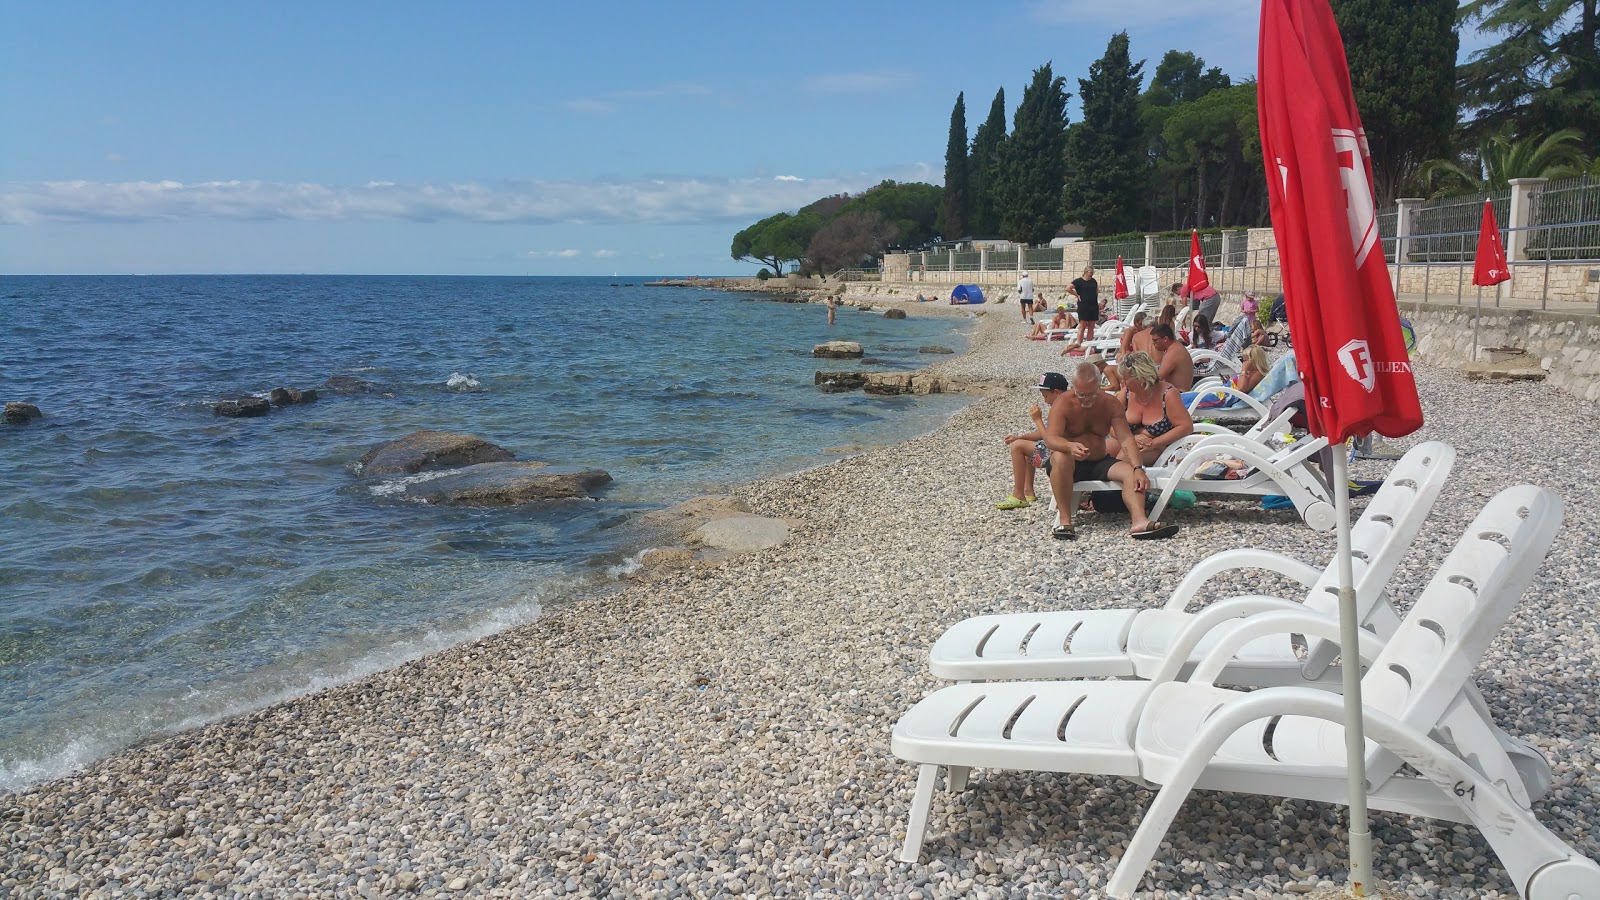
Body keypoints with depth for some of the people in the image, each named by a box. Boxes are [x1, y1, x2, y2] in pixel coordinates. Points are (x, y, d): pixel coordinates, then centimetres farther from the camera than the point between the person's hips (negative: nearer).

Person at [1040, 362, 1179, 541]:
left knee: (1130, 471, -23)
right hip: (1070, 464, -3)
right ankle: (1064, 520, -35)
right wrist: (1070, 446, -50)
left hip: (1100, 463, 4)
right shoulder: (1063, 403, -12)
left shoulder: (1110, 404, -2)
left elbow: (1126, 439, -12)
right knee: (1060, 457, -37)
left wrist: (1138, 469, -29)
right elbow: (1050, 438, -26)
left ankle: (1140, 522, -45)